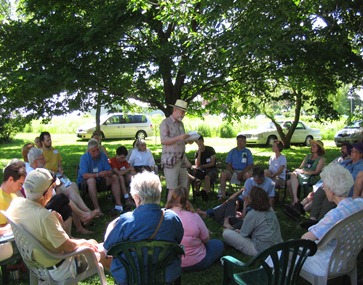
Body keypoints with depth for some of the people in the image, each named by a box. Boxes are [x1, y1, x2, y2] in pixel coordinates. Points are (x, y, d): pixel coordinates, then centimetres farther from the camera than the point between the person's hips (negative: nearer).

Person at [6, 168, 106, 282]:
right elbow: (68, 247, -27)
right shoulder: (45, 217, -37)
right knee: (99, 250, 14)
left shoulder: (16, 203, -14)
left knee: (92, 242, 22)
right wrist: (85, 242, -8)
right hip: (57, 271, -7)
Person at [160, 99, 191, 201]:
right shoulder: (165, 123, -4)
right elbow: (164, 141, -14)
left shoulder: (181, 124, 19)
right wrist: (180, 137, -23)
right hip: (170, 160, -7)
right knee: (173, 188, -7)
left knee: (184, 187, 6)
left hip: (181, 159, 7)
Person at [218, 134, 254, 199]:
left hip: (244, 171, -1)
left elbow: (250, 165, -2)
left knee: (248, 175, -36)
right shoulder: (232, 152, 12)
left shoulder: (248, 152, 6)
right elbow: (228, 165, 7)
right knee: (223, 174, -27)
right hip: (233, 171, 2)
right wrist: (233, 173, -13)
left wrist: (241, 173, -16)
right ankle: (222, 193, -26)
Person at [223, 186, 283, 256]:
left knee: (226, 233, -9)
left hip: (261, 251, -8)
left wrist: (237, 231, 18)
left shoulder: (252, 214, -16)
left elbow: (243, 234, -7)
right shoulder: (271, 210, 4)